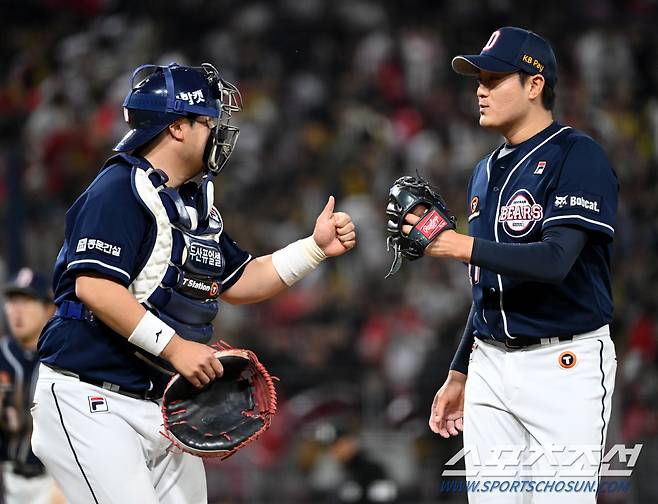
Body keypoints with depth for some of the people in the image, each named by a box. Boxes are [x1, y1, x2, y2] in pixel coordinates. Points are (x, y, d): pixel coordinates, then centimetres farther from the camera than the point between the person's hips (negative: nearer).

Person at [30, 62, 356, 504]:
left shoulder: (199, 206, 16)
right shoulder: (121, 190, -13)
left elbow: (236, 283, 23)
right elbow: (94, 287, -22)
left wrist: (316, 248, 13)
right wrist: (174, 346, -23)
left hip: (164, 406, 9)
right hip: (92, 401, -9)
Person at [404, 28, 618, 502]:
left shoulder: (578, 155, -10)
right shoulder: (487, 171, 16)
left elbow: (556, 260, -23)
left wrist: (465, 246, -32)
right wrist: (459, 373, 20)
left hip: (564, 362, -8)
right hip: (490, 363, 8)